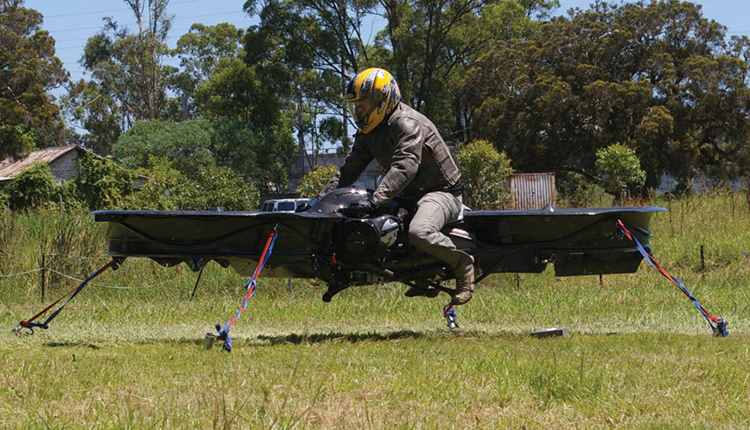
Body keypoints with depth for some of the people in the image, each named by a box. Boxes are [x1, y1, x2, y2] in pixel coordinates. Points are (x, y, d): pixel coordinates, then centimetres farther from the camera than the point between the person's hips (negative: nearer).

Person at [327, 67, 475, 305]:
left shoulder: (407, 123, -21)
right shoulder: (369, 131, 9)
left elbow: (405, 167, -36)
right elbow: (351, 167, 13)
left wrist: (374, 201, -46)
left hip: (441, 192, -10)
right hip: (407, 195, 10)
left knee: (419, 233, -38)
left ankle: (462, 263, -11)